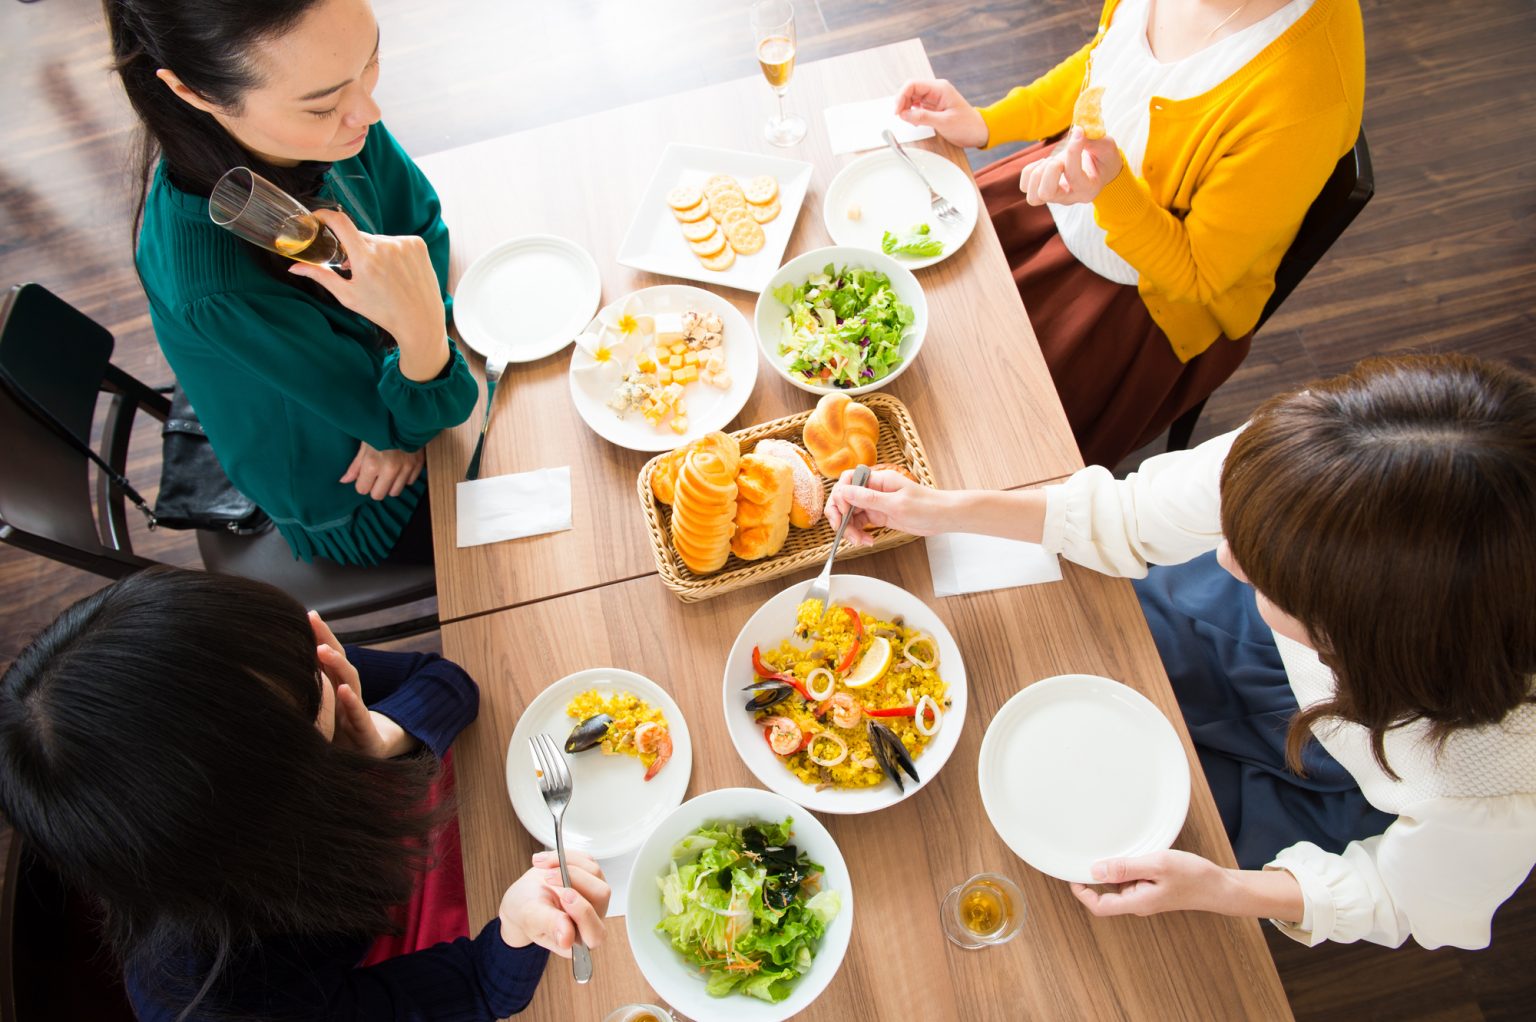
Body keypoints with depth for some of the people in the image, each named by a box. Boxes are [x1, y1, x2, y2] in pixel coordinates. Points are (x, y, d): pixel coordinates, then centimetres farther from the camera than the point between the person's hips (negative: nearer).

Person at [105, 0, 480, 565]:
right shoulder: (216, 288, -38)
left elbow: (422, 223, -8)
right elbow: (402, 420, -26)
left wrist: (399, 426, -17)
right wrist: (421, 334, -49)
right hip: (351, 506, -5)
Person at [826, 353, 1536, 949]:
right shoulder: (1310, 467, -38)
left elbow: (1414, 895, -18)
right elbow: (1134, 516, -19)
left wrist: (1215, 888, -28)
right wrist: (943, 509, -21)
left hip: (1352, 795, -2)